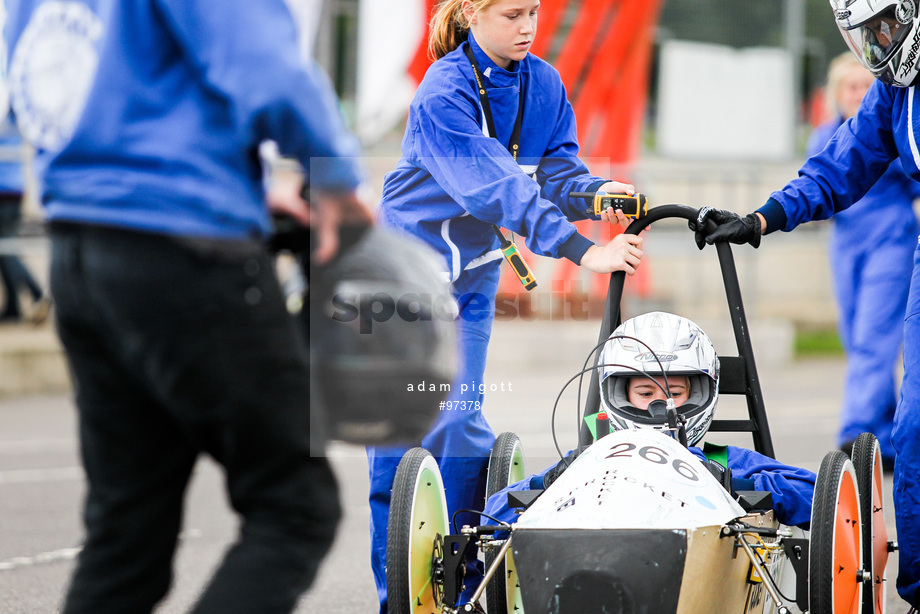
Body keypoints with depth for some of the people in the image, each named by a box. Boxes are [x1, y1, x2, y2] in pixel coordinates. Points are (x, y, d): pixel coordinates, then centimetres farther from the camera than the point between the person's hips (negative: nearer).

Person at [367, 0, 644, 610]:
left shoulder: (543, 84, -2)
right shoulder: (443, 95, -24)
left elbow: (555, 169, -7)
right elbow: (498, 189, -33)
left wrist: (596, 191, -31)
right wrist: (582, 250, -41)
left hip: (470, 282, 5)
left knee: (460, 423, -1)